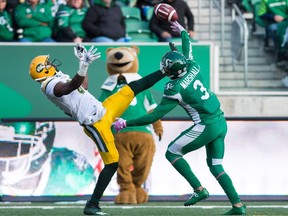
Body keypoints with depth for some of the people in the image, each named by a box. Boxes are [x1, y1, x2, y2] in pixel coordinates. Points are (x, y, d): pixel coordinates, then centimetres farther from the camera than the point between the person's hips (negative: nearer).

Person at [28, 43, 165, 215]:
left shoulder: (58, 81, 13)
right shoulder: (51, 86, -19)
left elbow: (83, 87, 27)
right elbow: (72, 86, -41)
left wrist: (83, 62, 24)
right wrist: (84, 66, -57)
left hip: (104, 109, 9)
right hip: (96, 123, -9)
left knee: (134, 87, 16)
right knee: (112, 163, -11)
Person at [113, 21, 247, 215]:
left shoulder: (175, 89, -17)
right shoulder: (193, 67, 0)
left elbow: (154, 116, -14)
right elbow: (188, 48, 24)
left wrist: (126, 123, -8)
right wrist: (182, 31, 43)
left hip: (206, 126, -8)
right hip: (221, 122, 8)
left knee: (172, 153, 5)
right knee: (216, 166, 14)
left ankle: (199, 190, -2)